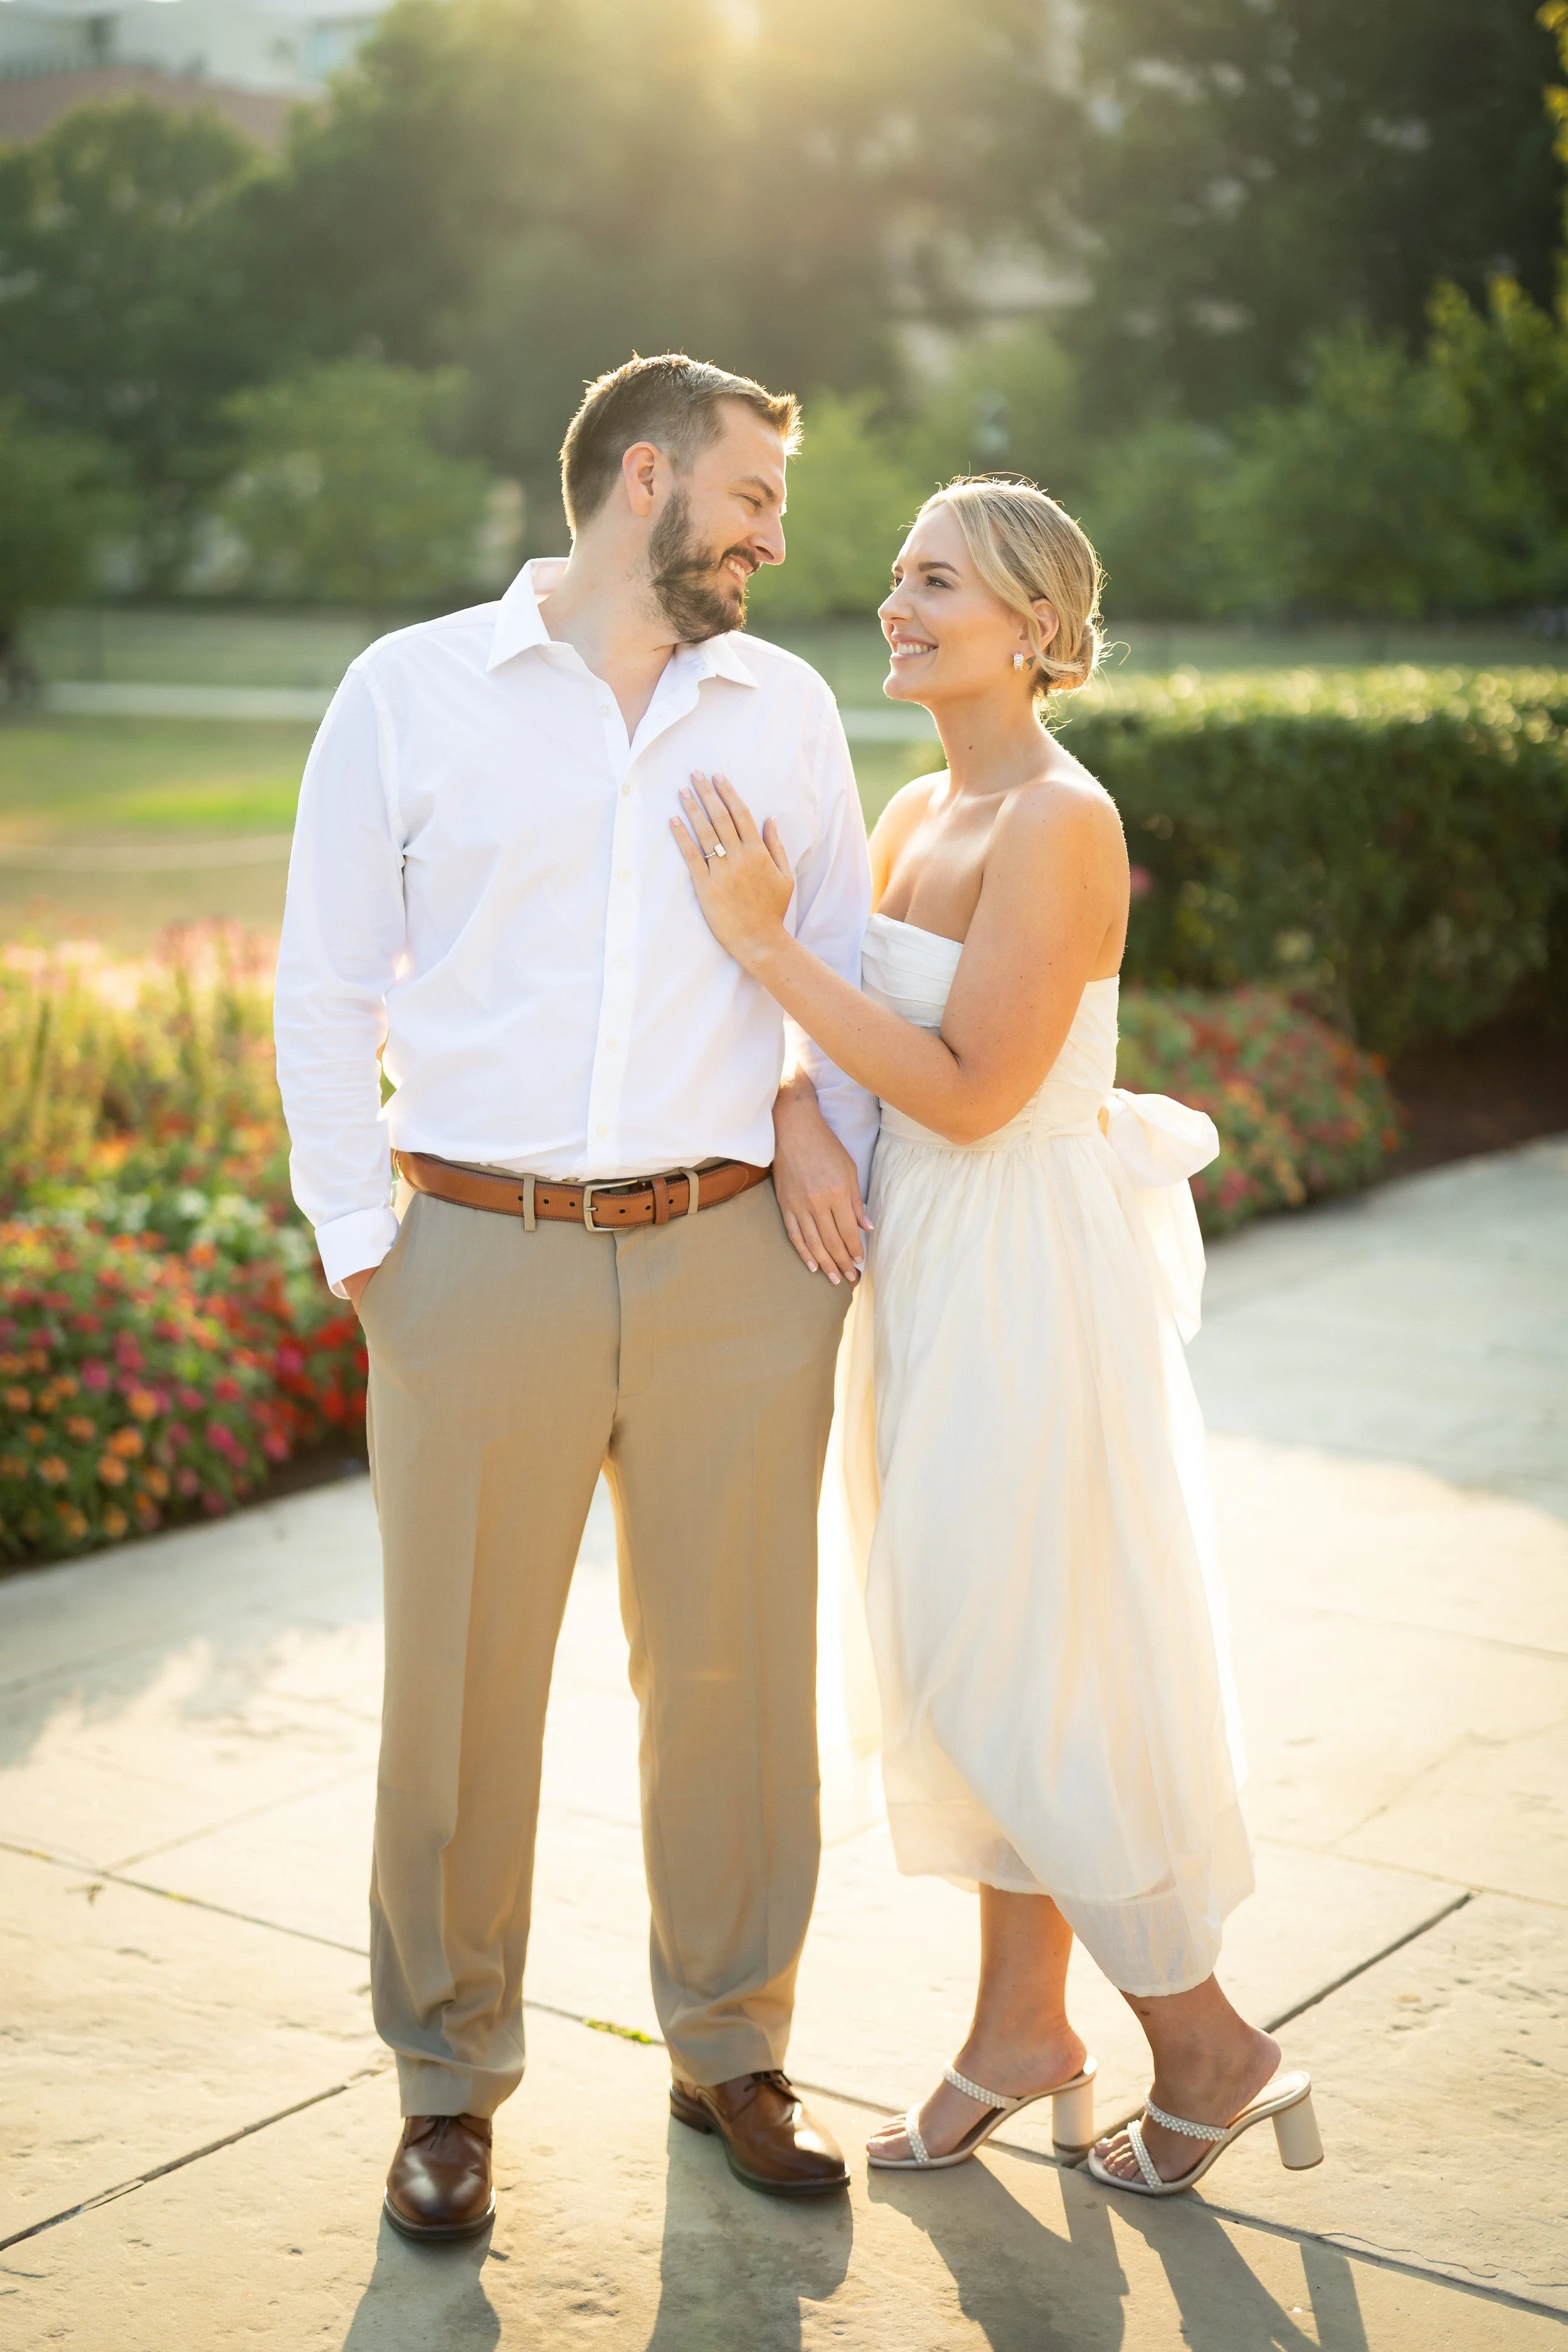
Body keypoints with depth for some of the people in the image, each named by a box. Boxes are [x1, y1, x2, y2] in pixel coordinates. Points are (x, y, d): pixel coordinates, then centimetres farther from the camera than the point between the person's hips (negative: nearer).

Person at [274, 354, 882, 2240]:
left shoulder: (784, 708, 10)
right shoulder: (411, 693, 3)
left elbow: (854, 957, 18)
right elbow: (326, 994, 4)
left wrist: (832, 1148, 4)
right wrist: (360, 1252, -1)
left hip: (732, 1258, 2)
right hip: (483, 1255, -2)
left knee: (732, 1674, 9)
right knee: (460, 1690, 5)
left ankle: (730, 2048, 27)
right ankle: (450, 2080, 23)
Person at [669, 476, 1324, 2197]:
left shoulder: (1058, 824, -18)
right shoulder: (917, 815, 9)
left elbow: (970, 1090, -23)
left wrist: (766, 944, -21)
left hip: (1027, 1278, -9)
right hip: (928, 1273, 9)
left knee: (1017, 1670, 0)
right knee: (962, 1659, 15)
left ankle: (1205, 2041, 18)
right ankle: (1022, 2032, 29)